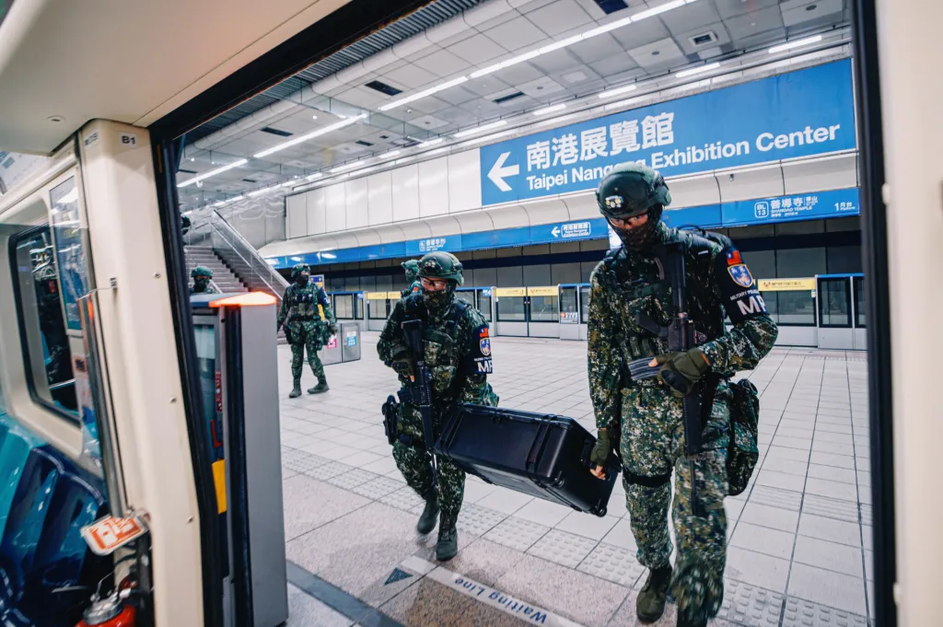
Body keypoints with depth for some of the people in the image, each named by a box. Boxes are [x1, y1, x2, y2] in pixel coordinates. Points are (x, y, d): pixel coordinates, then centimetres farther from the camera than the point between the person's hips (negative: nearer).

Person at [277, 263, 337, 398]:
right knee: (296, 358, 5)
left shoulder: (315, 288, -1)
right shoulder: (290, 290, 6)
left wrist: (332, 323, -4)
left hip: (311, 327, -3)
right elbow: (284, 310, 13)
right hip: (295, 328, 3)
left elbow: (326, 306, 1)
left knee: (312, 356, -2)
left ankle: (323, 383, 12)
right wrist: (277, 326, 15)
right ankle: (296, 387, 13)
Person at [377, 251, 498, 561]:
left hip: (454, 401, -3)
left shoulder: (468, 318, -17)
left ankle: (448, 529, 26)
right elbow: (384, 344, 3)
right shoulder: (407, 308, -7)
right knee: (406, 454, 2)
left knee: (450, 466, 1)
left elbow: (477, 372, -15)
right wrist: (398, 355, -21)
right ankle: (431, 500, 34)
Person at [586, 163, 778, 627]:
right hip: (639, 409, 3)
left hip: (701, 403, -3)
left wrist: (703, 358, -22)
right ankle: (657, 571, 47)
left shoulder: (706, 255, -5)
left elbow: (760, 328, -4)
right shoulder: (607, 275, 3)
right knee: (644, 509, 16)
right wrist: (605, 429, 6)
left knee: (701, 525, -7)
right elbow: (602, 359, 6)